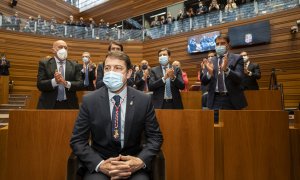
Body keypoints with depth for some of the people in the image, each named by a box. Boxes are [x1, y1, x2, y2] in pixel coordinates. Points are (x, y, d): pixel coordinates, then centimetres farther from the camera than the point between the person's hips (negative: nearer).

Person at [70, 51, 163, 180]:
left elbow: (155, 137, 0)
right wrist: (100, 165, -16)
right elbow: (77, 140, -2)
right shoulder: (89, 101, -4)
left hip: (132, 162, 1)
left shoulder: (144, 100, -5)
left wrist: (141, 161, -17)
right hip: (99, 162, 0)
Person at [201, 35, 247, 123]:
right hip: (215, 100, 2)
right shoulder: (210, 61, 10)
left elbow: (239, 79, -10)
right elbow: (204, 82, 3)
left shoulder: (237, 58, 3)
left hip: (232, 100, -1)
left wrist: (226, 69, -27)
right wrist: (209, 72, -18)